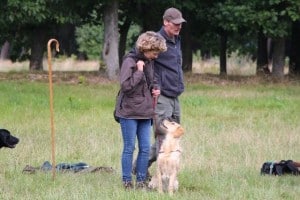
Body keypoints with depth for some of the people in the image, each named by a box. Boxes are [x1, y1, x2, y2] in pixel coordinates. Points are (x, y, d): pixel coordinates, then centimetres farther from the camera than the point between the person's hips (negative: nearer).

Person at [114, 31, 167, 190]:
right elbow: (125, 85, -22)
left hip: (145, 112, 7)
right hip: (129, 112, -7)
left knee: (145, 148, 6)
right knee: (129, 148, 0)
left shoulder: (149, 62, 11)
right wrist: (139, 71, -22)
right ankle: (127, 181, 8)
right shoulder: (130, 61, -13)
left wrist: (154, 90, 7)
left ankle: (141, 181, 14)